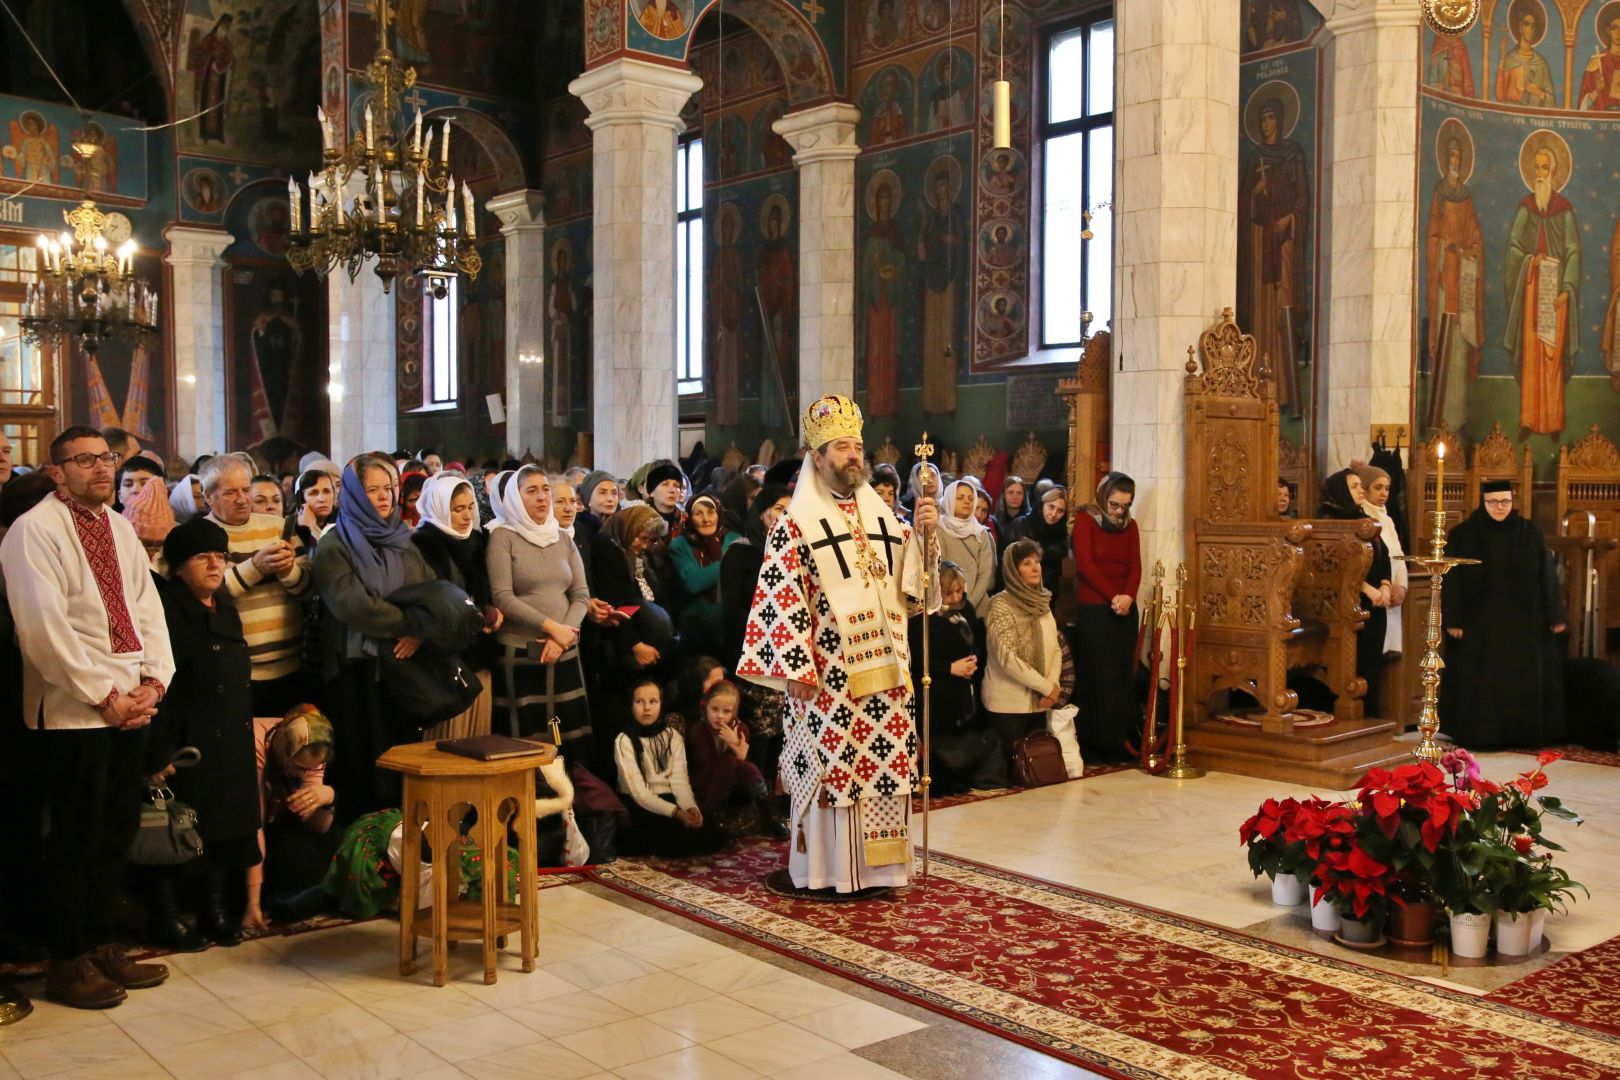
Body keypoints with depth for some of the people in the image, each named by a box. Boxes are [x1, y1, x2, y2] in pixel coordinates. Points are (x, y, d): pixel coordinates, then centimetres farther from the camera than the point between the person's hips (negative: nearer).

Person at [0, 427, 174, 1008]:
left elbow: (148, 609, 13)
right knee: (76, 840, 1)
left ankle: (100, 943, 26)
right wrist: (104, 695, -15)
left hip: (131, 704, 7)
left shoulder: (120, 528, 14)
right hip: (73, 712, -7)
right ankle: (68, 961, 15)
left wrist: (154, 680, -1)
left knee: (116, 833, 13)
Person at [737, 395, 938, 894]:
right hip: (830, 673, -5)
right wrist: (796, 669, -15)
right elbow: (783, 601, -9)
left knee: (885, 764, 9)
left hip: (884, 668, 6)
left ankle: (879, 861, 20)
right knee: (833, 766, -1)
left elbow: (909, 583, 14)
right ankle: (830, 866, 11)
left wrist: (923, 534, -2)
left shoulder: (881, 516, 13)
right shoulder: (796, 525, -4)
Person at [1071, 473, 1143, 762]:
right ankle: (1094, 745, 2)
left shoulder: (1130, 526, 12)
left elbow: (1135, 566, 5)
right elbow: (1085, 564, -10)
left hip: (1125, 610, 5)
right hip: (1093, 608, -5)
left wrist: (1128, 596, -14)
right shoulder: (1085, 520, -2)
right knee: (1096, 676, -4)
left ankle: (1119, 742, 11)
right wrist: (1113, 597, -16)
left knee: (1123, 675, 5)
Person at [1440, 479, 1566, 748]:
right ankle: (1481, 734, 9)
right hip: (1479, 624, -2)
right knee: (1482, 683, 1)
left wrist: (1555, 615, 1)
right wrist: (1453, 620, -10)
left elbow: (1547, 577, 5)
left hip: (1523, 623, 2)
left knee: (1526, 680, 8)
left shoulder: (1530, 533, 3)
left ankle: (1525, 732, 19)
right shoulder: (1462, 535, -3)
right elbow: (1452, 582, -4)